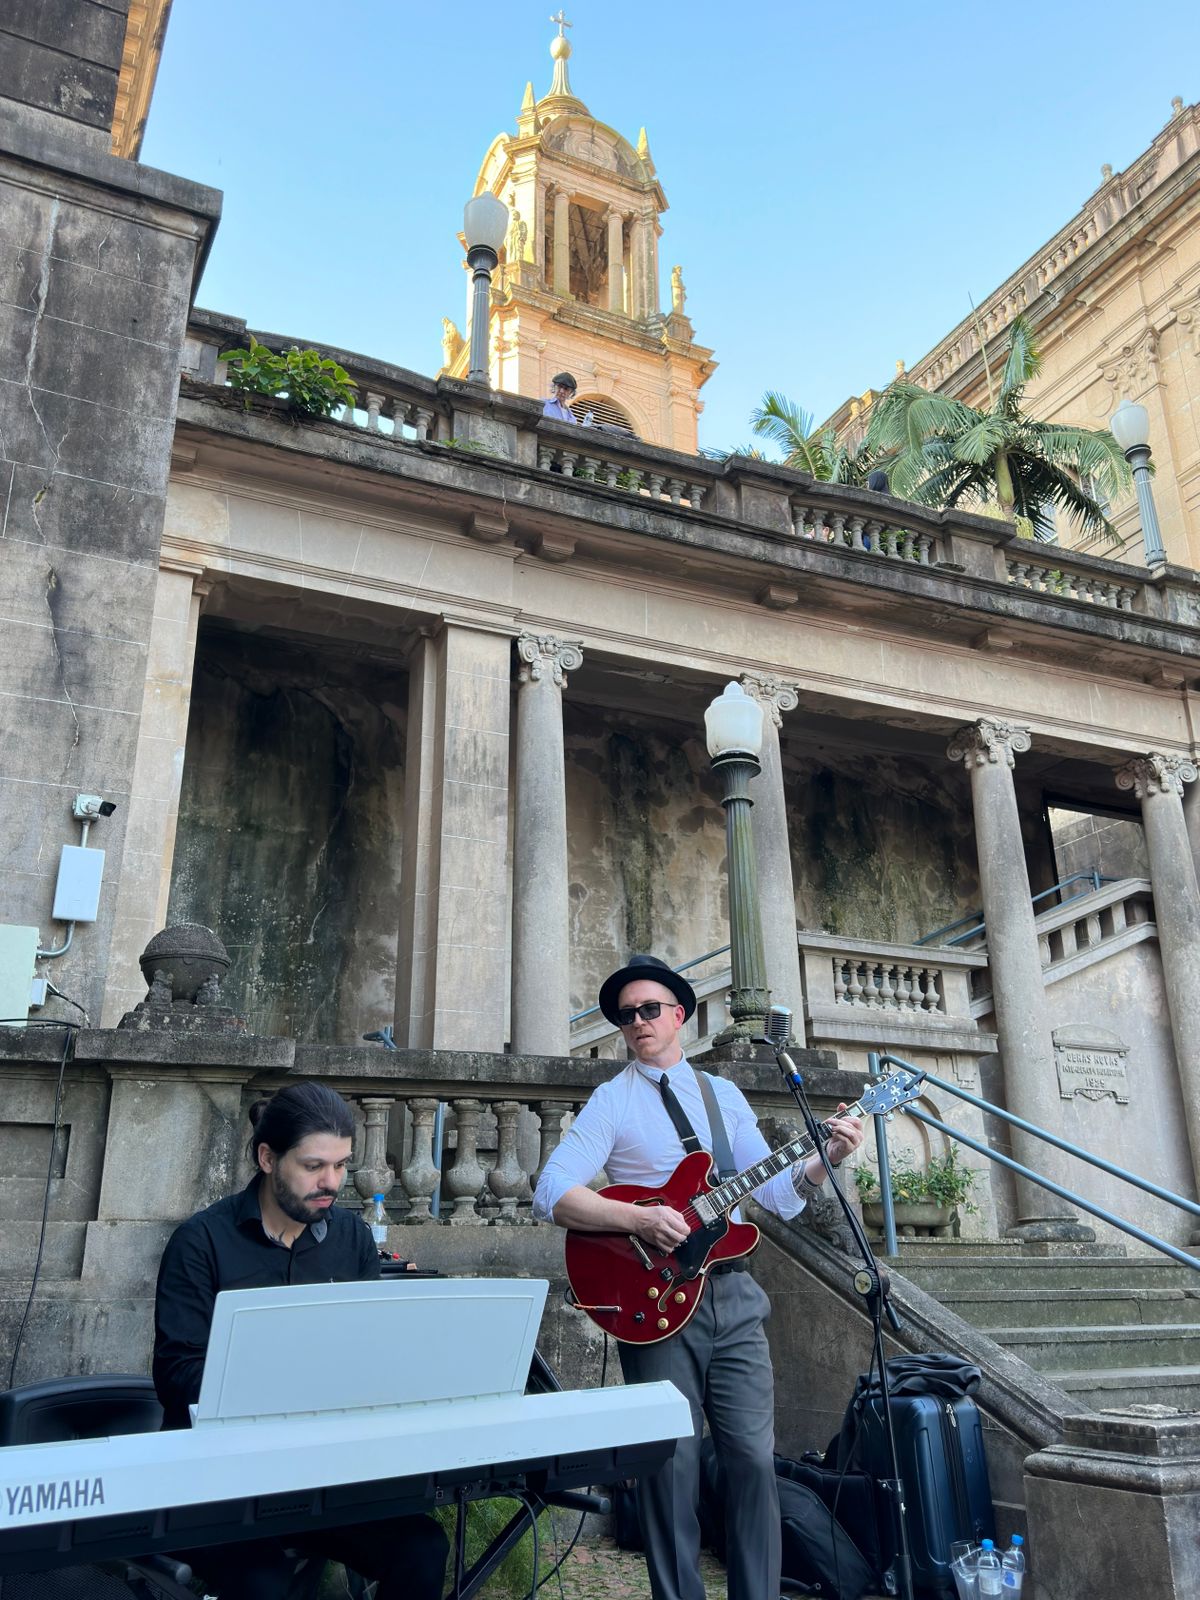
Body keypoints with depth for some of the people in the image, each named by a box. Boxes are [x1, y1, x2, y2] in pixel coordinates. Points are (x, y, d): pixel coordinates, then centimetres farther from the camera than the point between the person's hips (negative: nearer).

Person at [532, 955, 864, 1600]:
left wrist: (826, 1158, -8)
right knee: (672, 1466, 1)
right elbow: (551, 1194, -13)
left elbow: (779, 1195, 10)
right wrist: (642, 1220, -23)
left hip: (732, 1295, 4)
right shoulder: (612, 1100, -1)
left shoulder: (724, 1094, 12)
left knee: (753, 1456, 4)